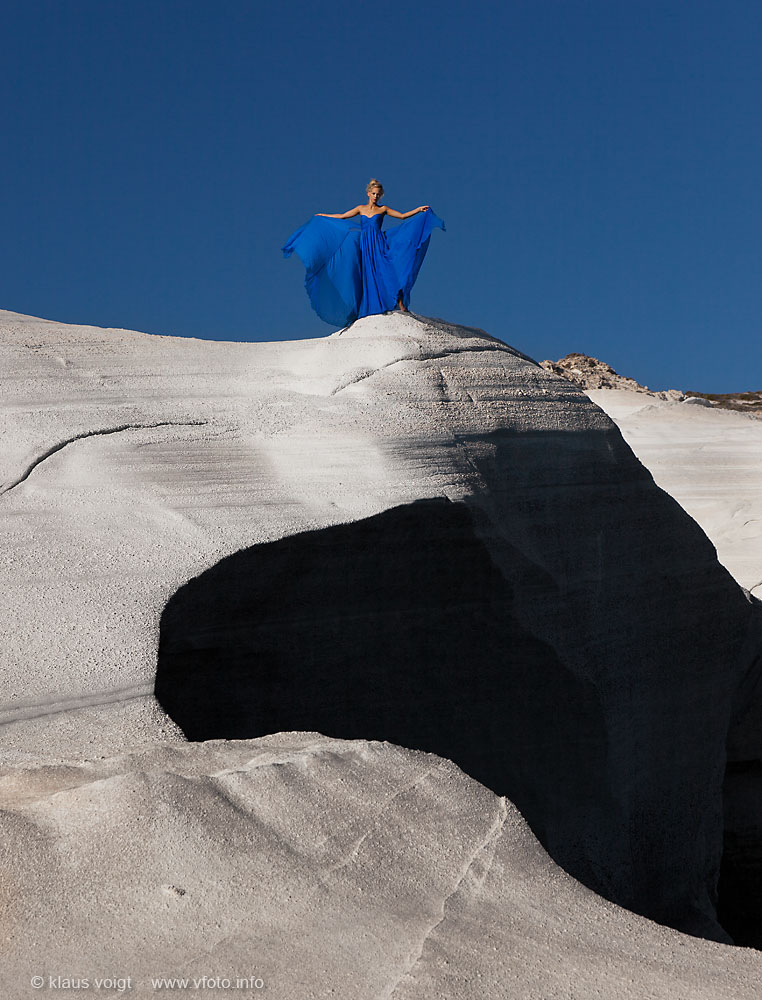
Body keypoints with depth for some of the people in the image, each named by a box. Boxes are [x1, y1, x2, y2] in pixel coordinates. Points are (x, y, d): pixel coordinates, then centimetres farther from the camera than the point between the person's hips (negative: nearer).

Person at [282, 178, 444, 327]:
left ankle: (400, 303, -19)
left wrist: (419, 210, -1)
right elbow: (342, 217, 20)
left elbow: (402, 216, 9)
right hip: (365, 245, 2)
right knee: (367, 276, -2)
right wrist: (322, 216, 24)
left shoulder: (383, 209, 11)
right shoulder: (361, 209, 15)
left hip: (379, 245, -2)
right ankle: (369, 308, 0)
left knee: (387, 271, -18)